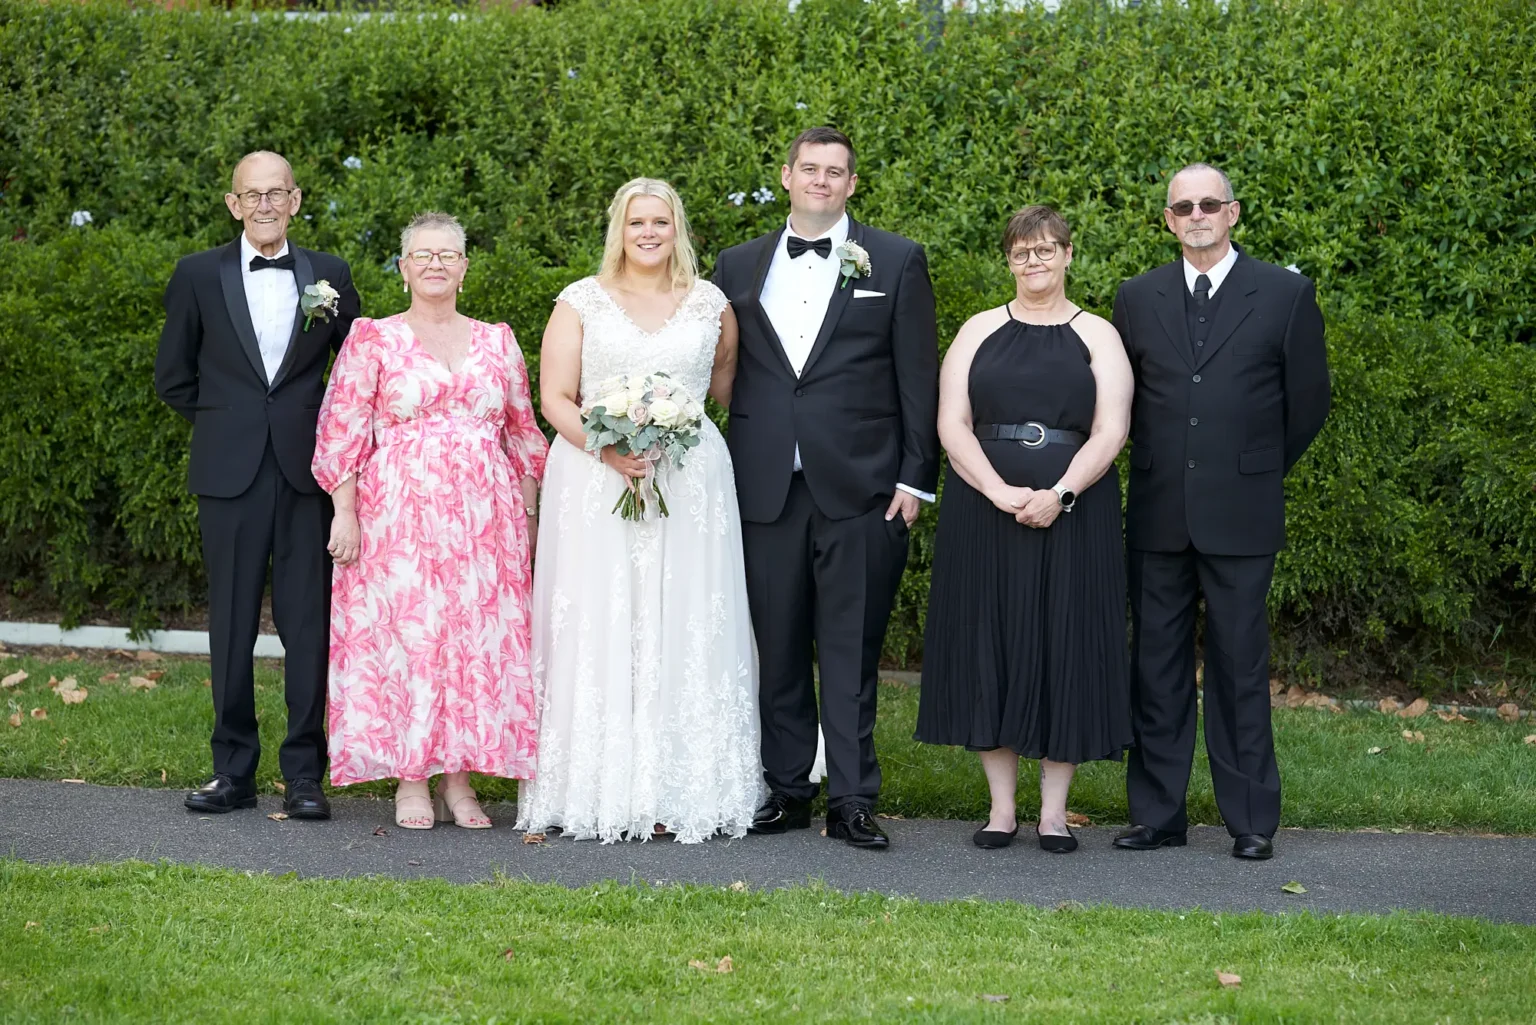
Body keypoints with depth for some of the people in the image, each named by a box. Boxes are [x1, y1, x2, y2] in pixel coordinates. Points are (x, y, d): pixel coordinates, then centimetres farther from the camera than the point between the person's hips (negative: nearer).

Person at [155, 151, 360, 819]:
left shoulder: (330, 276, 6)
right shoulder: (199, 275, 5)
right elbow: (172, 375, 12)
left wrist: (328, 431, 5)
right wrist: (221, 424, 7)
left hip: (306, 471, 0)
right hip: (230, 474, 0)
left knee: (309, 625, 0)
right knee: (231, 626, 4)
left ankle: (304, 774, 6)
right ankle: (234, 771, 13)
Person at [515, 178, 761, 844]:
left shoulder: (711, 304, 10)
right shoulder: (581, 302, 6)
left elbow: (726, 382, 23)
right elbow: (554, 399, 0)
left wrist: (678, 431, 6)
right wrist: (609, 450, -15)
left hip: (689, 483, 1)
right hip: (593, 482, -1)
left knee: (681, 631, -2)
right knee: (596, 631, -5)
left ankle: (678, 792, 1)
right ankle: (598, 790, -2)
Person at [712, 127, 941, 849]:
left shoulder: (896, 262, 6)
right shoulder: (739, 266, 13)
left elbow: (919, 378, 3)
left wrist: (915, 477, -3)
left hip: (861, 488, -2)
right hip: (766, 488, 3)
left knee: (851, 652, -1)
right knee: (777, 647, 7)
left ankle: (851, 801, 3)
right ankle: (785, 791, 15)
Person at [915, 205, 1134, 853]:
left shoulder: (1097, 336, 6)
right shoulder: (979, 332, 9)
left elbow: (1111, 430, -4)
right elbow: (951, 424, 0)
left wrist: (1059, 494, -18)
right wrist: (1000, 492, -14)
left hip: (1072, 511, -1)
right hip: (983, 510, 1)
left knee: (1065, 650, 0)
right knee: (989, 651, 2)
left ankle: (1054, 812, 7)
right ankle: (1001, 808, 10)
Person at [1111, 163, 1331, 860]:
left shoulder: (1286, 295, 1)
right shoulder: (1137, 299, 8)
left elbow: (1308, 400, 7)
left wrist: (1258, 473, 10)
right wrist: (1163, 466, 13)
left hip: (1241, 514, -3)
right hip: (1158, 514, 3)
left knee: (1240, 666, 1)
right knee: (1156, 666, 5)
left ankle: (1251, 820, 8)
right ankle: (1157, 815, 12)